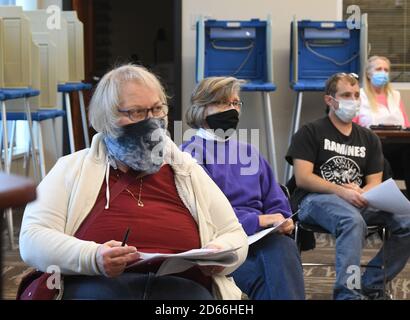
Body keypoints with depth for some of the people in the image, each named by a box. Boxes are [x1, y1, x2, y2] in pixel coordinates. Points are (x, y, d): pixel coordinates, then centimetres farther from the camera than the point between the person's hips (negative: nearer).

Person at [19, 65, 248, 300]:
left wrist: (219, 254, -1)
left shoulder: (187, 171, 23)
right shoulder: (73, 168, 15)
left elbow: (235, 236, 25)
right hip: (95, 286, -1)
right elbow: (33, 239, 4)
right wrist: (93, 258, -15)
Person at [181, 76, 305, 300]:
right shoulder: (189, 155, 3)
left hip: (260, 235, 5)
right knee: (262, 277, -35)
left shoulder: (249, 152, 25)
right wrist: (255, 221, -19)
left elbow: (276, 203, 22)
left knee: (283, 246, -32)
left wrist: (281, 221, -3)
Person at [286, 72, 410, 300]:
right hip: (315, 200, -5)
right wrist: (341, 192, -17)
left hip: (358, 203, 5)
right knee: (353, 221, -38)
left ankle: (370, 285, -12)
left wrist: (360, 193, -12)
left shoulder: (369, 139, 21)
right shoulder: (310, 132, 5)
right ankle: (348, 293, -39)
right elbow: (302, 178, -6)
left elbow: (375, 184, 13)